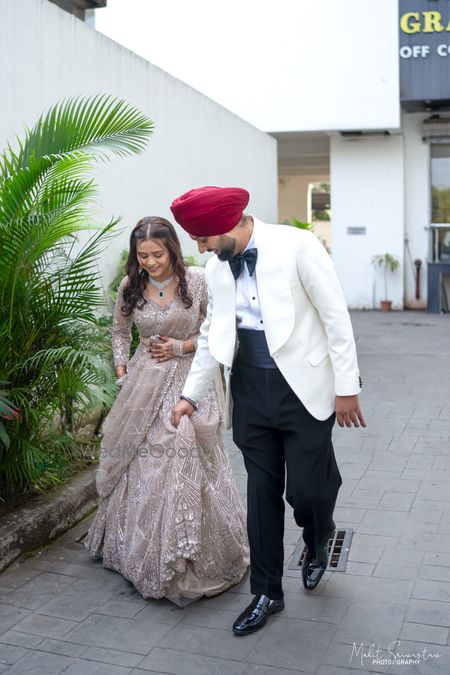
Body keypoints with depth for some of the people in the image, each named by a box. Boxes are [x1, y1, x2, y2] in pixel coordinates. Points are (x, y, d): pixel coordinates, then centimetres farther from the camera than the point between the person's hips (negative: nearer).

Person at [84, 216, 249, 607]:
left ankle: (189, 558, 14)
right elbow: (120, 330, 16)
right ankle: (143, 555, 28)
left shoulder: (197, 281, -10)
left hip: (189, 380, -3)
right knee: (139, 465, 8)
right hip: (145, 383, 3)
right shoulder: (131, 286, 0)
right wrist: (121, 367, 5)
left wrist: (181, 347, -11)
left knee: (185, 465, -5)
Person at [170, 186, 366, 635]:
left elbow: (337, 318, -11)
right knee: (261, 493, 11)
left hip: (304, 387, -5)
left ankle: (318, 542, 36)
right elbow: (212, 334, 15)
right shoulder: (217, 266, 4)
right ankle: (266, 592, 28)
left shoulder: (297, 246, -13)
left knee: (307, 489, -1)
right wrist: (191, 395, 14)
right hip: (250, 391, 5)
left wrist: (347, 388, -11)